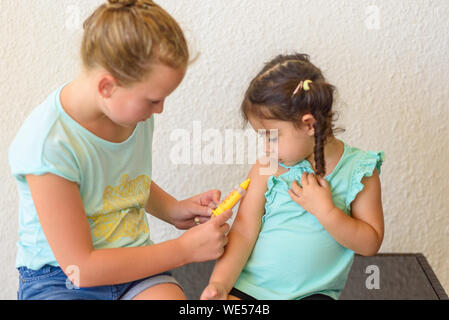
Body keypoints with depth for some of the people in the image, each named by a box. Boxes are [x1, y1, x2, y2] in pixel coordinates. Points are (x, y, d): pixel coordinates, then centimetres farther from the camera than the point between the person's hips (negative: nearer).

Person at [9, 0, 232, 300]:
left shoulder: (135, 111, -3)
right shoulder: (47, 146, -24)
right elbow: (82, 267, -20)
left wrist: (174, 210, 2)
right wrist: (185, 249, -16)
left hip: (132, 265, 4)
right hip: (58, 281, -4)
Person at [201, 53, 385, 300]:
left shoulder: (359, 171, -4)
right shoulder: (267, 169, -1)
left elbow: (370, 244, -3)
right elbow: (243, 232, -3)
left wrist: (325, 210, -16)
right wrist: (219, 282, -16)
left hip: (313, 292, 0)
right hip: (248, 287, 1)